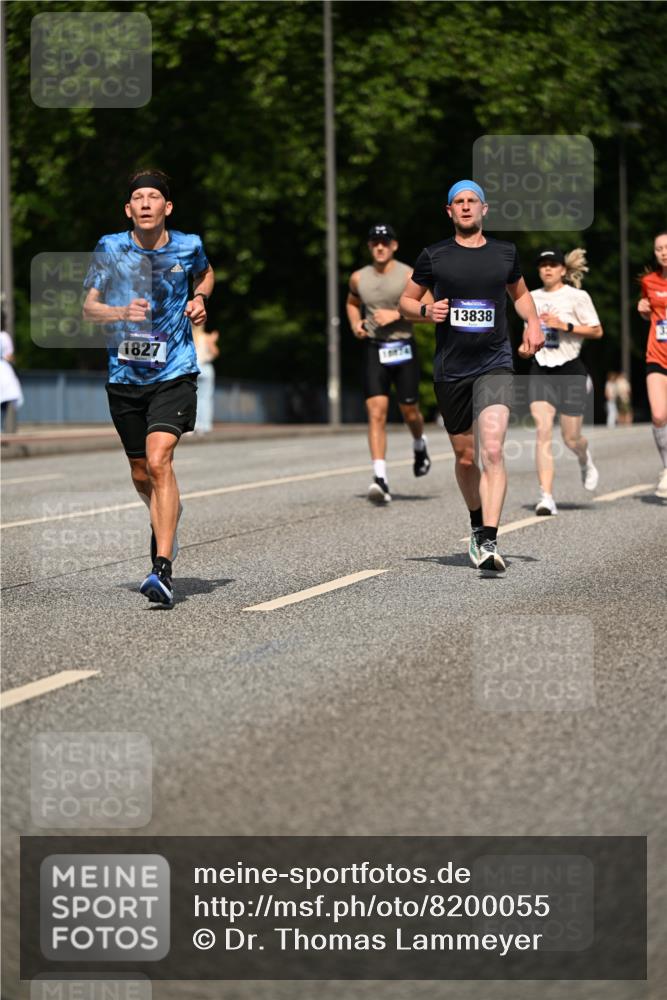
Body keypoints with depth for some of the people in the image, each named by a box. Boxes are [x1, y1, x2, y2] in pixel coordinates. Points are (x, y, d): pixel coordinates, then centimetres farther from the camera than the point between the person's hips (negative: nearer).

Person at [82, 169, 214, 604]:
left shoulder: (189, 246, 0)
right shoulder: (110, 249, -2)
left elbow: (206, 273, 23)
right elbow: (88, 308, -3)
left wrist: (200, 298, 3)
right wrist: (122, 312, -23)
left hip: (175, 374, -2)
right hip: (125, 375, 2)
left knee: (159, 460, -21)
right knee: (142, 475, 13)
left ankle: (163, 568, -24)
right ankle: (166, 517, 49)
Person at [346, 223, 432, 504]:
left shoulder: (409, 276, -5)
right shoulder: (359, 278, 5)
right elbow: (352, 303, 25)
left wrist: (397, 314, -17)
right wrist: (355, 324, 5)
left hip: (403, 348, -1)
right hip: (373, 349, 1)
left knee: (409, 410, 9)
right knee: (376, 413, -12)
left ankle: (420, 447, 45)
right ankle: (380, 479, -18)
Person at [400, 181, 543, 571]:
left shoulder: (505, 252, 9)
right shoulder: (434, 256, 3)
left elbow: (520, 292, 27)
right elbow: (406, 301, 13)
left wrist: (533, 322, 8)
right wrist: (426, 310, -9)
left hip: (495, 366, -1)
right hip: (450, 370, 1)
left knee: (492, 450, -19)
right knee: (465, 458, 10)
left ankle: (488, 541, -25)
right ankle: (478, 525, 35)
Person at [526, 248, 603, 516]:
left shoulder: (577, 296, -4)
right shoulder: (532, 298, 10)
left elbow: (597, 331, -5)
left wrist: (565, 326, -16)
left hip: (570, 370, -3)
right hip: (541, 371, 3)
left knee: (570, 438, 3)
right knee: (543, 431, -14)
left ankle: (585, 461, 42)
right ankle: (546, 497, -17)